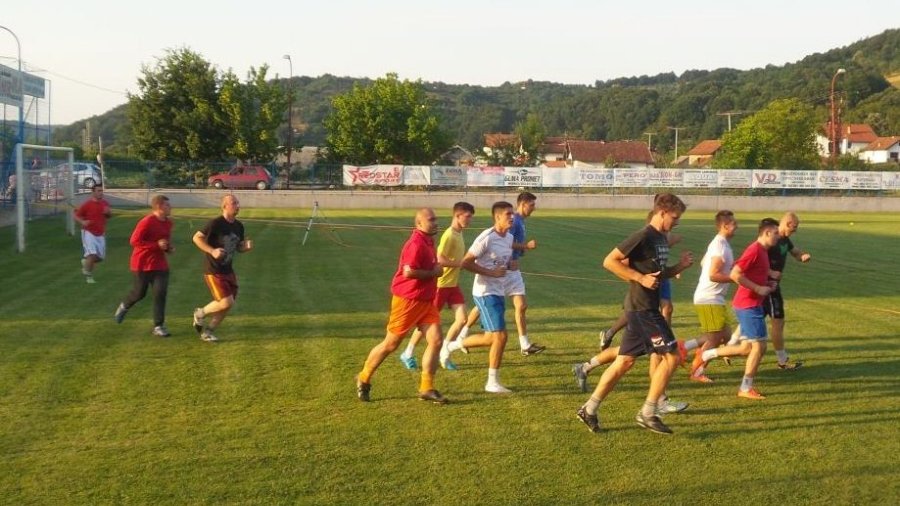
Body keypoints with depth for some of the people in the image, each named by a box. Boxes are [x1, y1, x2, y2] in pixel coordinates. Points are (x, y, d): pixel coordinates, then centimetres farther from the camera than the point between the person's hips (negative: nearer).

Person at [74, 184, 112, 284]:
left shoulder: (105, 203, 3)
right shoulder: (87, 204, -13)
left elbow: (109, 215, 17)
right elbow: (76, 216, -6)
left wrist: (108, 212, -7)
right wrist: (82, 222, -26)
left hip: (100, 234, 6)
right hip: (89, 233, -6)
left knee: (101, 257, 9)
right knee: (92, 255, -18)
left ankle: (85, 261, 40)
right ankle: (88, 275, 4)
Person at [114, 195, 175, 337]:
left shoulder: (168, 222, 4)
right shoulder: (146, 222, -20)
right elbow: (134, 241, -21)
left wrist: (169, 247, 0)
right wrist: (156, 245, -25)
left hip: (160, 264, 5)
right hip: (142, 263, -5)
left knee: (160, 293, -5)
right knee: (139, 293, 10)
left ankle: (158, 326, 3)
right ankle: (124, 306, 43)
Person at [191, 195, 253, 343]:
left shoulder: (239, 226, 6)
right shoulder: (215, 223, -16)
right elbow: (196, 237, -15)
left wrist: (247, 246, -6)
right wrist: (212, 251, -26)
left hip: (228, 271, 8)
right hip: (214, 271, -8)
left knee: (228, 305, 7)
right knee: (226, 302, -14)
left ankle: (207, 330, 25)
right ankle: (200, 313, 13)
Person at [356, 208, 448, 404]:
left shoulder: (428, 241, 11)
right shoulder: (416, 244, -20)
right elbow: (408, 272, -30)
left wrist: (436, 268, 10)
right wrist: (433, 273, -18)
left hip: (426, 301, 8)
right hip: (407, 300, -8)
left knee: (436, 341, -2)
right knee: (390, 344, 4)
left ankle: (426, 388, 7)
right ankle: (364, 379, 22)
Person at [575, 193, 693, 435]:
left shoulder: (662, 239, 14)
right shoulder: (643, 237, -15)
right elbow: (609, 261, -18)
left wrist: (680, 266, 7)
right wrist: (641, 278, -20)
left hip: (646, 308, 9)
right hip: (641, 308, -9)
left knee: (625, 361, 10)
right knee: (671, 355, -6)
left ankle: (589, 409, 15)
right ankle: (647, 413, 2)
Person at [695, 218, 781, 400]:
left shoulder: (762, 251, 14)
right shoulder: (754, 250, -16)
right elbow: (735, 274, -23)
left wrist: (769, 282, 11)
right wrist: (758, 289, -18)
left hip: (752, 305, 10)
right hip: (748, 305, -10)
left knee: (747, 348, 13)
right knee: (759, 346, -6)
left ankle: (708, 354, 21)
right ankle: (746, 388, 2)